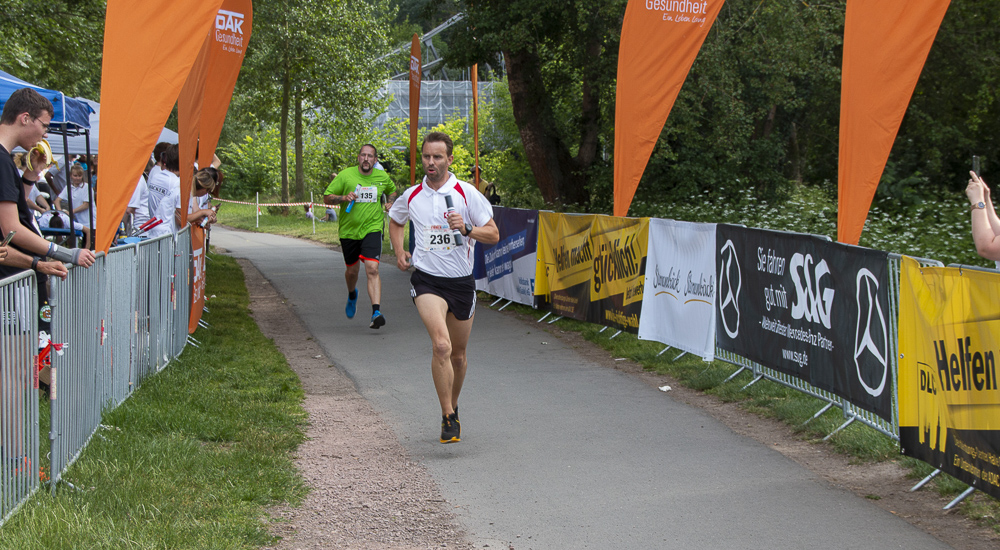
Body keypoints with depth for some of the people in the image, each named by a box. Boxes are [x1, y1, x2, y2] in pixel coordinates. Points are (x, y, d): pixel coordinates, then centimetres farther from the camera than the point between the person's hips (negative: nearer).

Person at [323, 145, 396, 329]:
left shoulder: (383, 177, 2)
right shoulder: (345, 175, -6)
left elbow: (392, 190, 25)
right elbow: (326, 197, -3)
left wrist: (390, 204, 5)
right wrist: (344, 197, -21)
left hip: (372, 229, -1)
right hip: (348, 231, 1)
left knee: (372, 269, -18)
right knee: (352, 270, 15)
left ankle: (376, 312, -24)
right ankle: (352, 295, 50)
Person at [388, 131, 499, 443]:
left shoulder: (467, 193, -4)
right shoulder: (411, 196, 4)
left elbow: (493, 235, -3)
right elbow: (395, 221, 26)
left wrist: (466, 229, -20)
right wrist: (399, 251, 12)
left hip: (461, 281, 1)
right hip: (426, 279, -1)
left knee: (458, 354, 13)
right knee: (441, 345, -22)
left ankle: (453, 406, 39)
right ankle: (448, 418, -15)